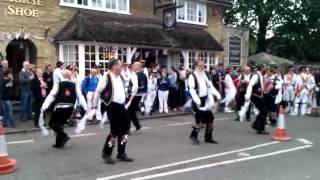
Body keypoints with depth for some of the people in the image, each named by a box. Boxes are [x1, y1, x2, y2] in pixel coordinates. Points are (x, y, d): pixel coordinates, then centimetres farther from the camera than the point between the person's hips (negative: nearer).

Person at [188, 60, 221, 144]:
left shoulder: (204, 75, 15)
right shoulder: (192, 76, -9)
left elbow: (210, 86, 20)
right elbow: (191, 89, -18)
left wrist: (217, 94, 8)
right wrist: (196, 99, -30)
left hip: (206, 99, 8)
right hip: (198, 100, -8)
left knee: (210, 118, 9)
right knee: (200, 120, -10)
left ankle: (208, 137, 22)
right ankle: (193, 135, 10)